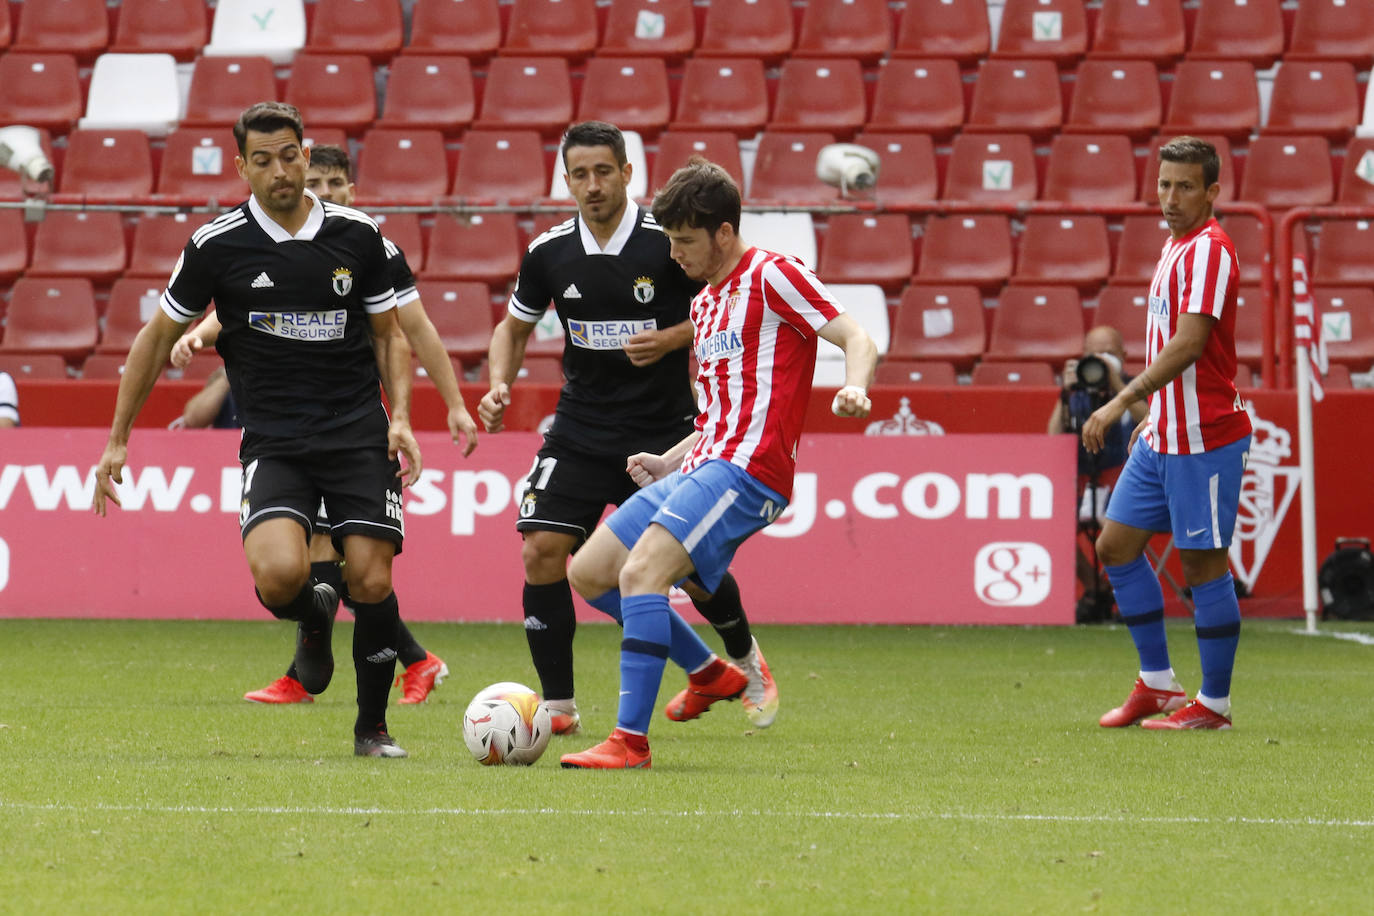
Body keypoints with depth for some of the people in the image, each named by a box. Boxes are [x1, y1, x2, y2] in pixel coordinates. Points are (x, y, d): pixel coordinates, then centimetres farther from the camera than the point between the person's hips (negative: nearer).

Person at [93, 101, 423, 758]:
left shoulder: (357, 236, 2)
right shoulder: (217, 245, -3)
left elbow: (389, 335, 14)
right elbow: (158, 338, 8)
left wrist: (400, 419, -1)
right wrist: (117, 441, 7)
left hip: (358, 433, 1)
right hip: (272, 442, -1)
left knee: (371, 582, -8)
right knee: (279, 574, -24)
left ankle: (372, 724, 15)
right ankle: (312, 619, 14)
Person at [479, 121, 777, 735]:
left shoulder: (668, 242, -11)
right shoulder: (550, 252, -2)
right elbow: (514, 326, 14)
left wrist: (670, 340, -17)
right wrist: (499, 383, -4)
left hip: (662, 431, -2)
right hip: (580, 427, 3)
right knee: (541, 551, -13)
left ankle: (746, 665, 32)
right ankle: (557, 706, -3)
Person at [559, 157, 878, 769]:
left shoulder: (772, 276, -4)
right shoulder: (704, 303, 23)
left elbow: (857, 339, -11)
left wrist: (854, 388, -31)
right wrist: (670, 462, 19)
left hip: (746, 470, -10)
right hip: (700, 466, 10)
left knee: (641, 572, -25)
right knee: (589, 573, 10)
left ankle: (630, 740, -26)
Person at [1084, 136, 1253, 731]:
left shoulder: (1209, 250, -16)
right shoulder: (1176, 246, 15)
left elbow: (1189, 343, -25)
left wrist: (1121, 403, -28)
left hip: (1204, 437, -10)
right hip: (1164, 436, 10)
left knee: (1203, 564, -3)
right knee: (1116, 546, 10)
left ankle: (1214, 703, 5)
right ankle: (1157, 684, 18)